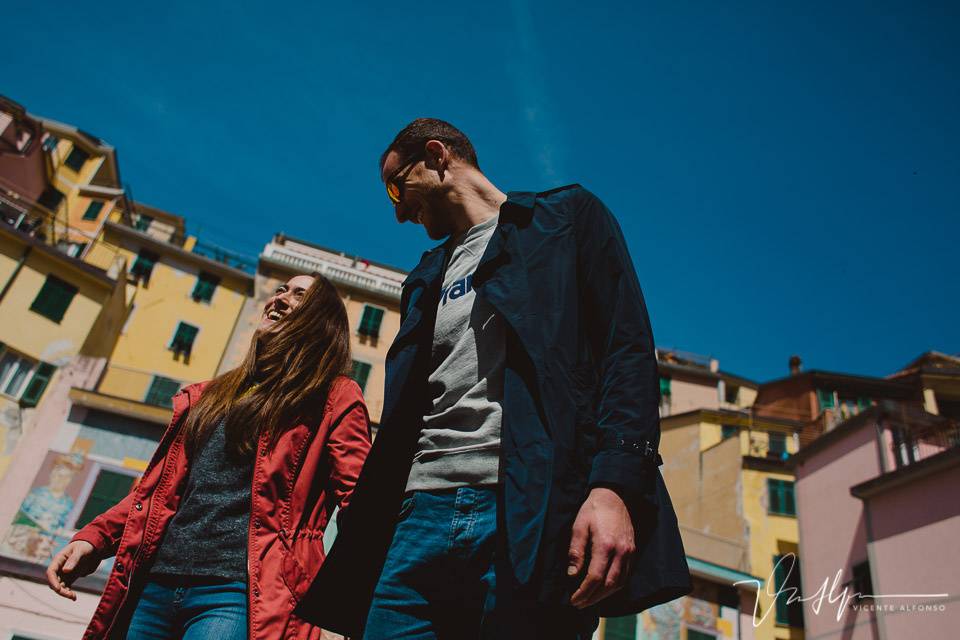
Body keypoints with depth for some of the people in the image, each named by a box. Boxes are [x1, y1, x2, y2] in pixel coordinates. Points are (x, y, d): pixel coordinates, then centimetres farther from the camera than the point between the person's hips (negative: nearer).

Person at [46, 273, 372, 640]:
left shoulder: (334, 399, 2)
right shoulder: (212, 395, 21)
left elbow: (359, 503, -7)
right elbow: (158, 487, 23)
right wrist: (93, 538, 8)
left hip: (236, 590, -6)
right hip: (154, 582, 6)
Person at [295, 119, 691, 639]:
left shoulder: (568, 216, 10)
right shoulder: (426, 279, 26)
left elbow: (627, 349, -4)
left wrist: (614, 483, -18)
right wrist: (364, 534, 15)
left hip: (532, 510, -5)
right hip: (422, 515, 6)